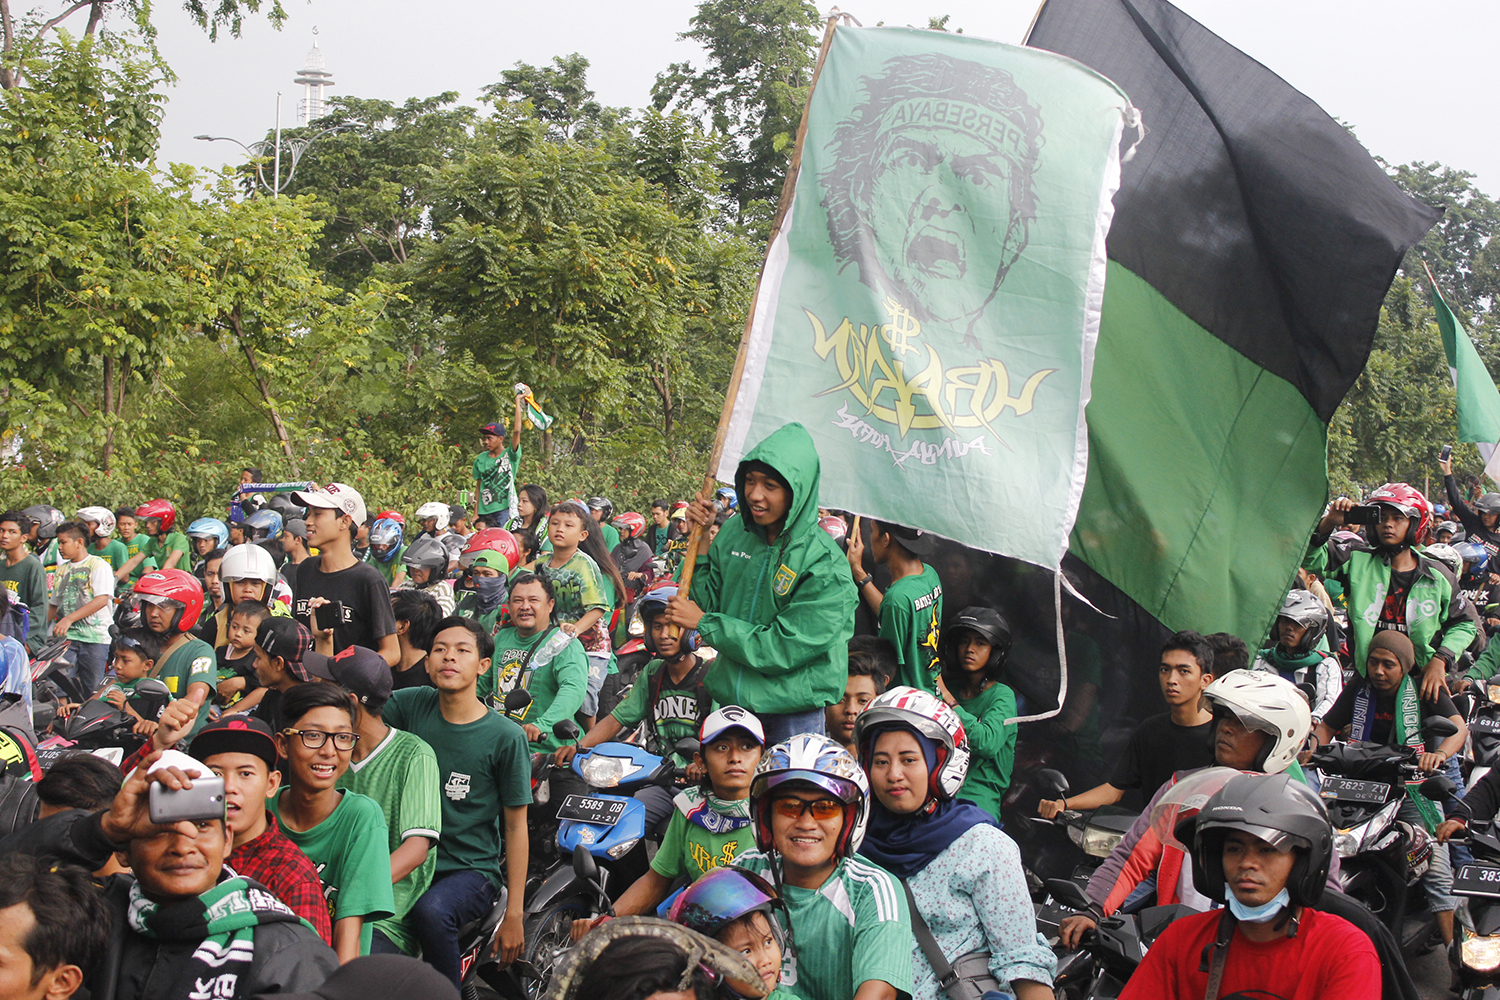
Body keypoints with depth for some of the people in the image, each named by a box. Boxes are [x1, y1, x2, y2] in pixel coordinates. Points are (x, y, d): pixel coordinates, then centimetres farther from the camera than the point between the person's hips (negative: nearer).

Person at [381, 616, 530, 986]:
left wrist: (514, 915, -5)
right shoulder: (412, 705, 4)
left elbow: (516, 825, -1)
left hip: (472, 869, -3)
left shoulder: (506, 737, -5)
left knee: (430, 912, -35)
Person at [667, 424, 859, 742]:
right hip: (732, 700, 5)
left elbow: (783, 648, -19)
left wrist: (703, 622, -14)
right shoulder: (735, 532, 0)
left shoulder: (825, 566, -18)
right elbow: (707, 601, 5)